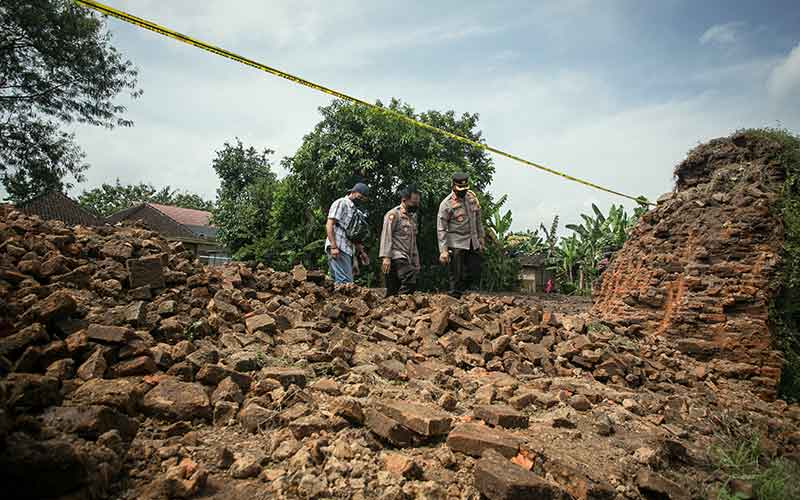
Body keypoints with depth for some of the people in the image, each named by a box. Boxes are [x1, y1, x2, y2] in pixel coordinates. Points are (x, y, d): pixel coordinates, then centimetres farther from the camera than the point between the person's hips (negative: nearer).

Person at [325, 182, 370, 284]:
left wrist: (361, 251, 18)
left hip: (348, 249, 9)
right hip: (339, 249, -9)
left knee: (339, 281, 6)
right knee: (346, 282, -17)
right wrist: (333, 247, -20)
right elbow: (329, 225, -11)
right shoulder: (341, 203, -1)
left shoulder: (353, 208, 26)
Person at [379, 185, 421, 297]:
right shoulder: (393, 214, -2)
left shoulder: (412, 216, 23)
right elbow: (386, 236, -11)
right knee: (410, 282, -23)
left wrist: (416, 263, 22)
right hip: (396, 257, -8)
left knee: (393, 291, 5)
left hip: (407, 259, 8)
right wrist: (386, 257, -21)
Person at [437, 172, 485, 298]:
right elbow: (441, 229, -12)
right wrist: (443, 251, -18)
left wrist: (481, 238, 15)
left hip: (473, 243, 6)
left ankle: (459, 292, 27)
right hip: (456, 245, -6)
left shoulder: (472, 197, 7)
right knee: (456, 277, -2)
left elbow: (478, 220, 17)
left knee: (475, 274, 9)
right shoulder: (446, 204, -11)